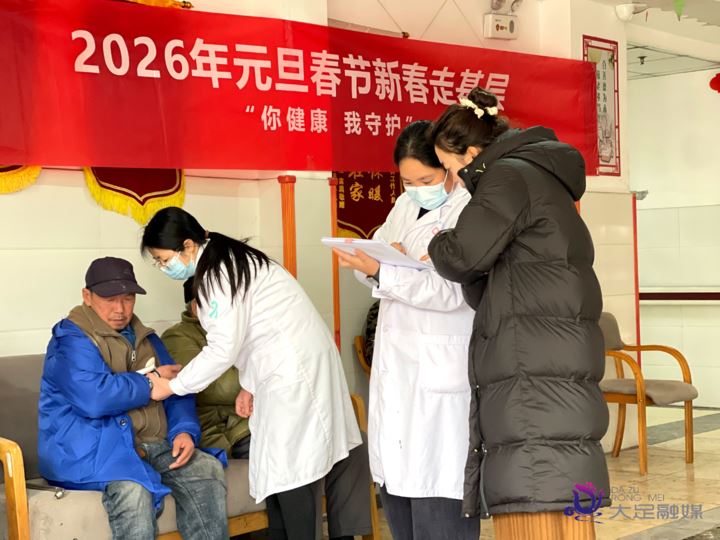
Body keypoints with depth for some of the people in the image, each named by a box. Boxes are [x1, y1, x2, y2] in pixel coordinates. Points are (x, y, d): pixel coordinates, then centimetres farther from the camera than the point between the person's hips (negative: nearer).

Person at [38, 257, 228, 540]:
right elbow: (93, 398, -23)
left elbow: (176, 394, 18)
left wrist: (185, 431, -6)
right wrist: (151, 382, -8)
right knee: (133, 488, -35)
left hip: (152, 445, 7)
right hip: (92, 448, -7)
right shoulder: (70, 339, -6)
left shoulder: (146, 339, 20)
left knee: (208, 469, -16)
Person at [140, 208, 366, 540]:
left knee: (291, 472, -9)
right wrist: (249, 385, 19)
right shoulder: (226, 261, 16)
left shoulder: (217, 271, -14)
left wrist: (171, 387, -7)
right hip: (289, 366, 10)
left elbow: (223, 349, -17)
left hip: (295, 369, -10)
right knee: (278, 470, 10)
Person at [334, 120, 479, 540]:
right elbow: (377, 252, 15)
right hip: (395, 361, 8)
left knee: (437, 489, -6)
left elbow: (452, 292, -21)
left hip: (442, 366, -8)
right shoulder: (405, 205, 14)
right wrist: (371, 264, -8)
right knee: (395, 476, 12)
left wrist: (381, 271, -26)